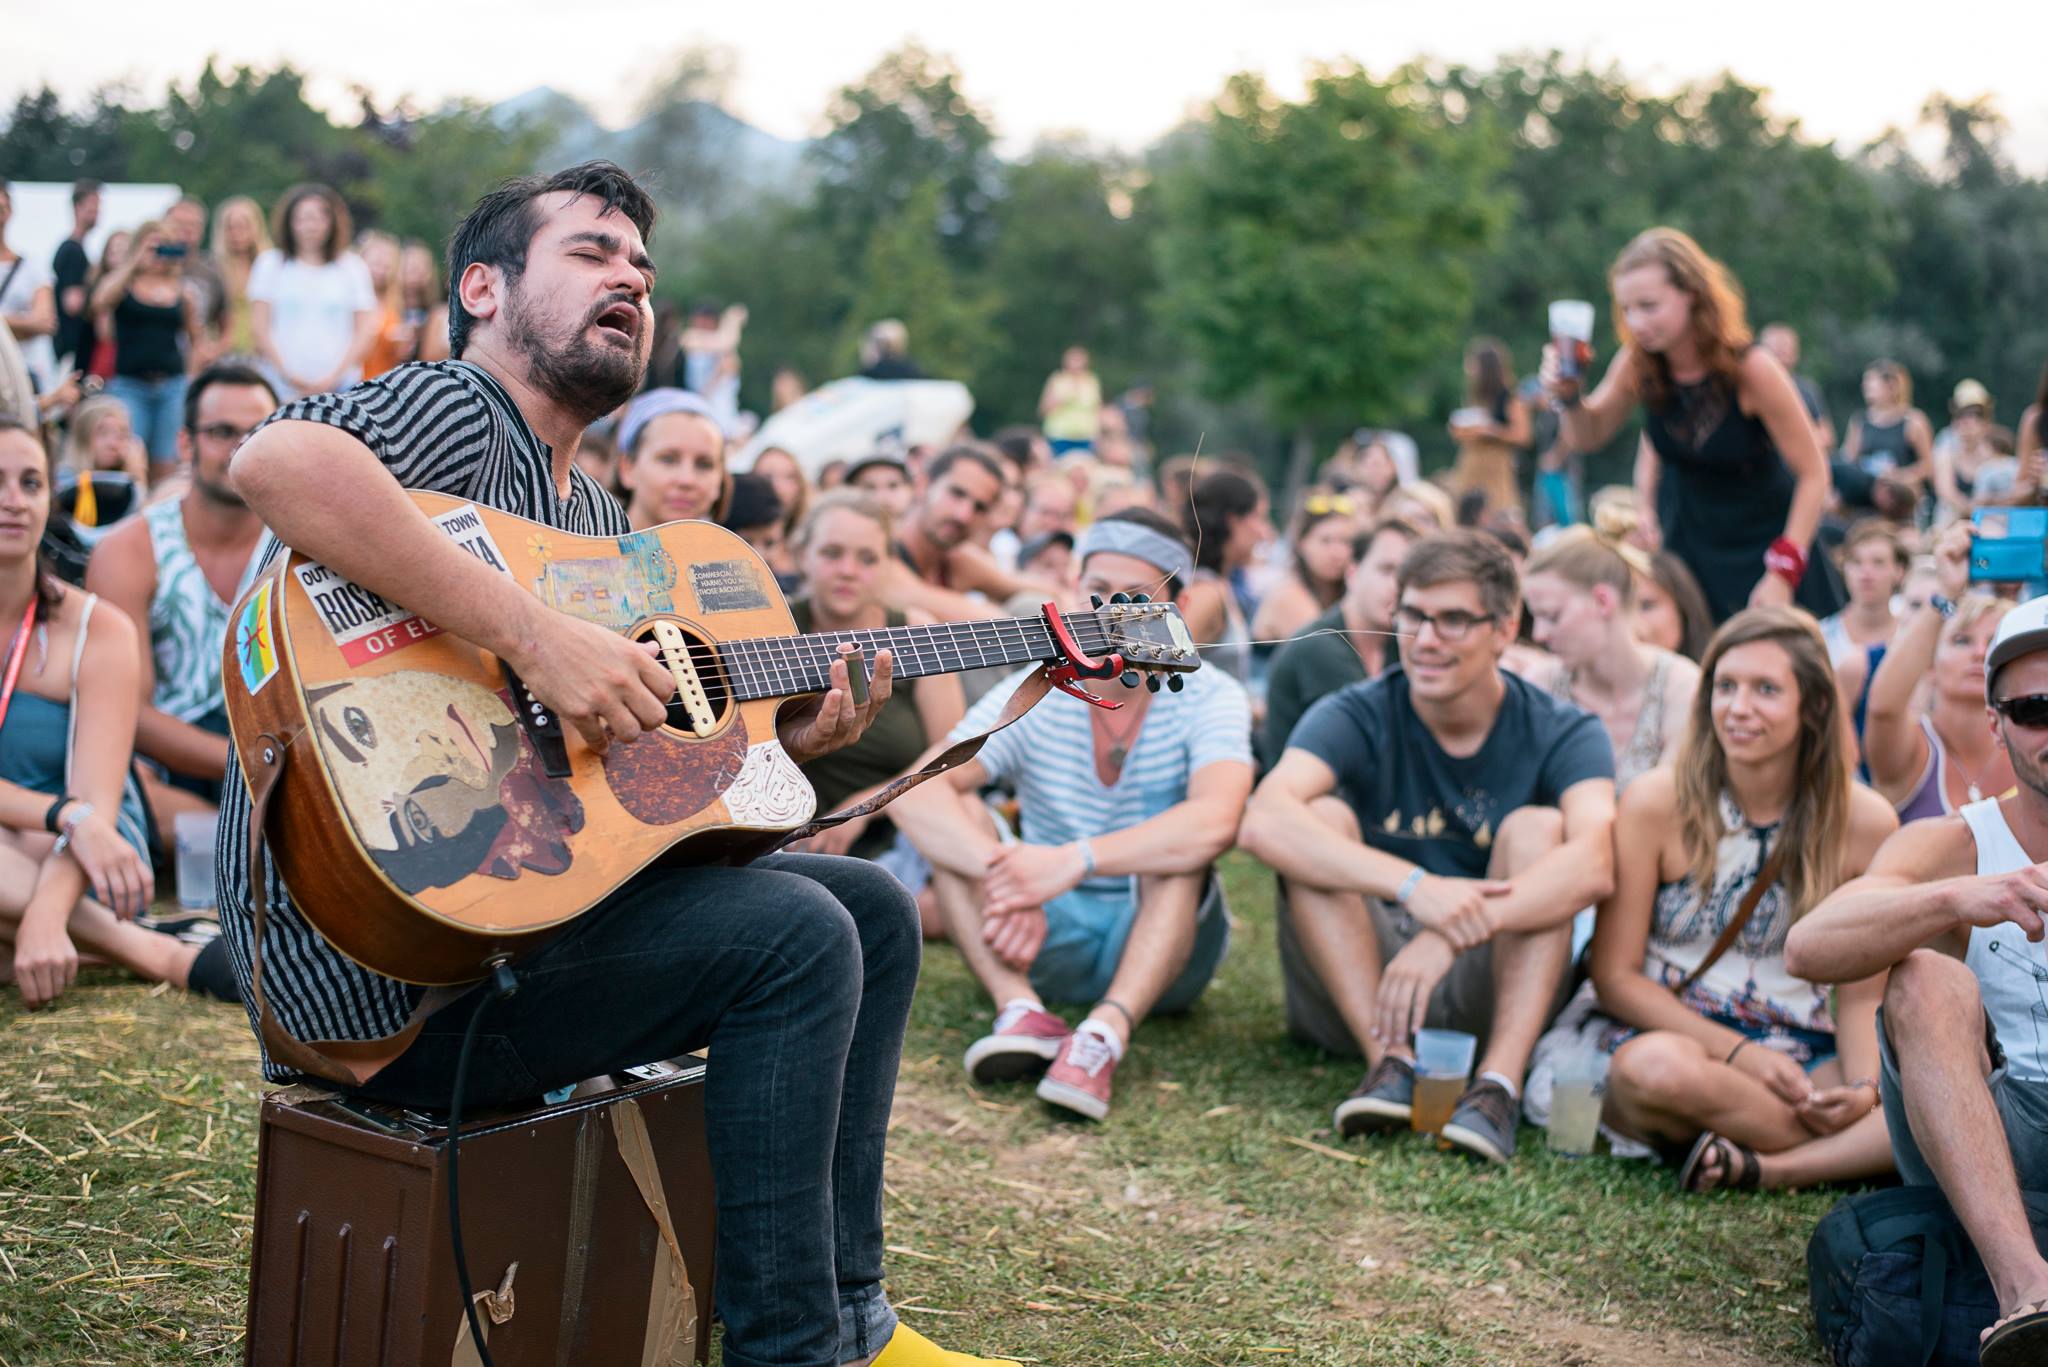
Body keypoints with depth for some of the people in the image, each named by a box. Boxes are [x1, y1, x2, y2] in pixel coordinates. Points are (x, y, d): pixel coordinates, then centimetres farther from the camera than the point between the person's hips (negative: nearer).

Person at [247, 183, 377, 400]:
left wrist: (336, 376, -6)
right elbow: (259, 325, 6)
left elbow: (367, 330, 5)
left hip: (339, 385, 0)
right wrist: (285, 373, -6)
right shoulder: (271, 263, 11)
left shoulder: (352, 267, 11)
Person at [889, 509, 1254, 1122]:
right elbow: (915, 794, -24)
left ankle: (1107, 1032, -46)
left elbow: (1216, 822, -34)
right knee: (952, 813, -18)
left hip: (1164, 947, -2)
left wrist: (1074, 860, -43)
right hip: (1044, 941, 2)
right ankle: (1023, 1011, -35)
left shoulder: (1208, 697, -12)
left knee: (1179, 842, -30)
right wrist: (1005, 874, -41)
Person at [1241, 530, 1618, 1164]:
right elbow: (1263, 822, -29)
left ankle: (1500, 1082, -35)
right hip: (1353, 981, 0)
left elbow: (1593, 866, -28)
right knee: (1322, 816, -20)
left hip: (1492, 990, 0)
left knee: (1537, 828, -21)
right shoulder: (1357, 717, -8)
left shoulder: (1562, 734, -6)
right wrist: (1415, 887, -43)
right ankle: (1392, 1061, -32)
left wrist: (1451, 934, -43)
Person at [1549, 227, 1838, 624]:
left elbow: (1813, 473, -18)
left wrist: (1783, 573, -22)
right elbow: (1589, 435, 6)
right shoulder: (1638, 364, -12)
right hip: (1685, 541, 3)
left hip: (1764, 542, -3)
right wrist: (1566, 395, -15)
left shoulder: (1751, 369, -24)